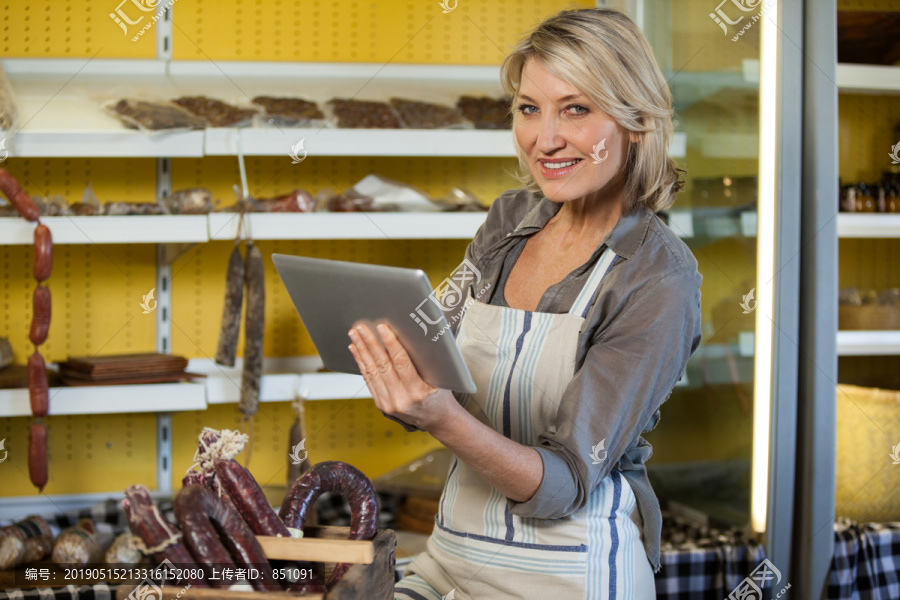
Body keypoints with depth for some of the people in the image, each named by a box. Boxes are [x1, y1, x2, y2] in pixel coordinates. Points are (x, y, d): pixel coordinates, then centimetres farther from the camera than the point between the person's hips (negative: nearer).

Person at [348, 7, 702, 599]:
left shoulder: (660, 279, -14)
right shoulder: (509, 220, 4)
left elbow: (565, 483, -18)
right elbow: (452, 387, 10)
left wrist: (444, 419, -35)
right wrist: (405, 382, -14)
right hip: (452, 552, 6)